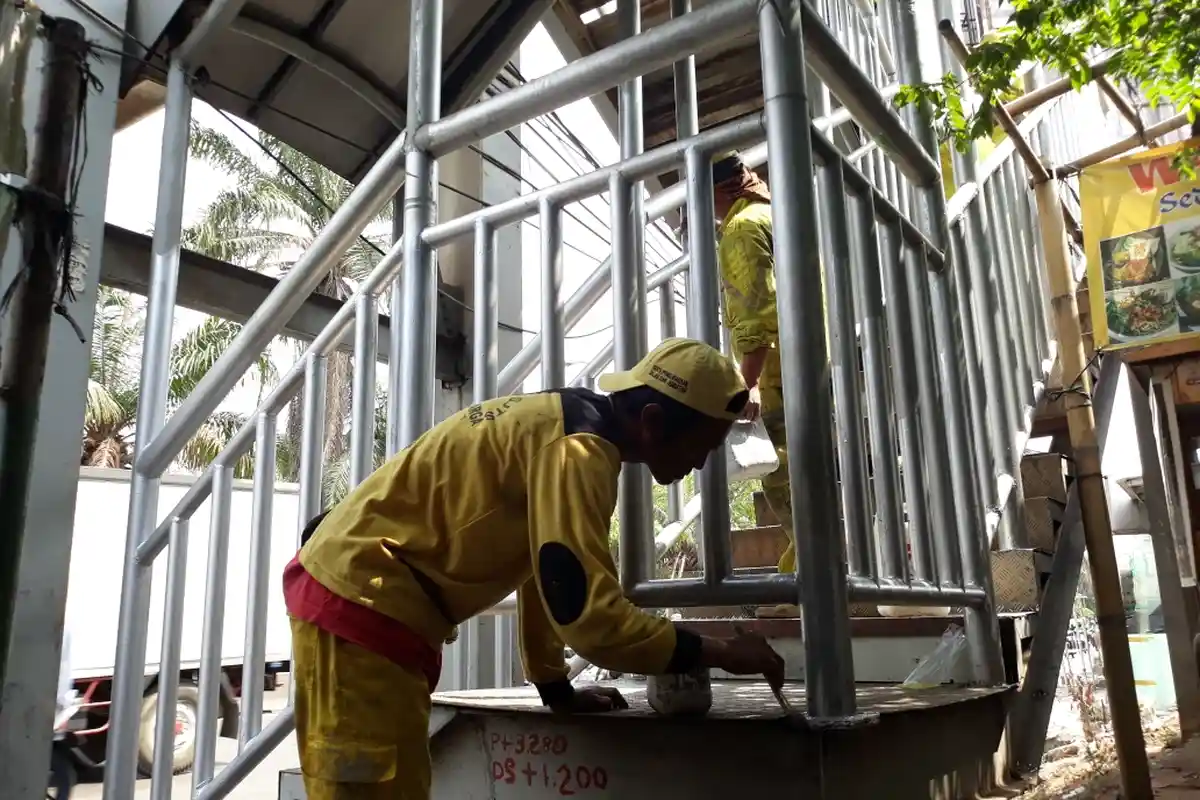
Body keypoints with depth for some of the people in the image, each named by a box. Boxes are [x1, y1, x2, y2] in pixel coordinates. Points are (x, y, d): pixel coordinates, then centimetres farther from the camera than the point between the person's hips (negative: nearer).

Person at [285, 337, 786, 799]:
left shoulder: (571, 424, 9)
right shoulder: (576, 449, -22)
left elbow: (547, 568, 16)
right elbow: (589, 616, -28)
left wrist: (556, 687, 19)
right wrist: (722, 653, -16)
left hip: (362, 594, 10)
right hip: (362, 599, -10)